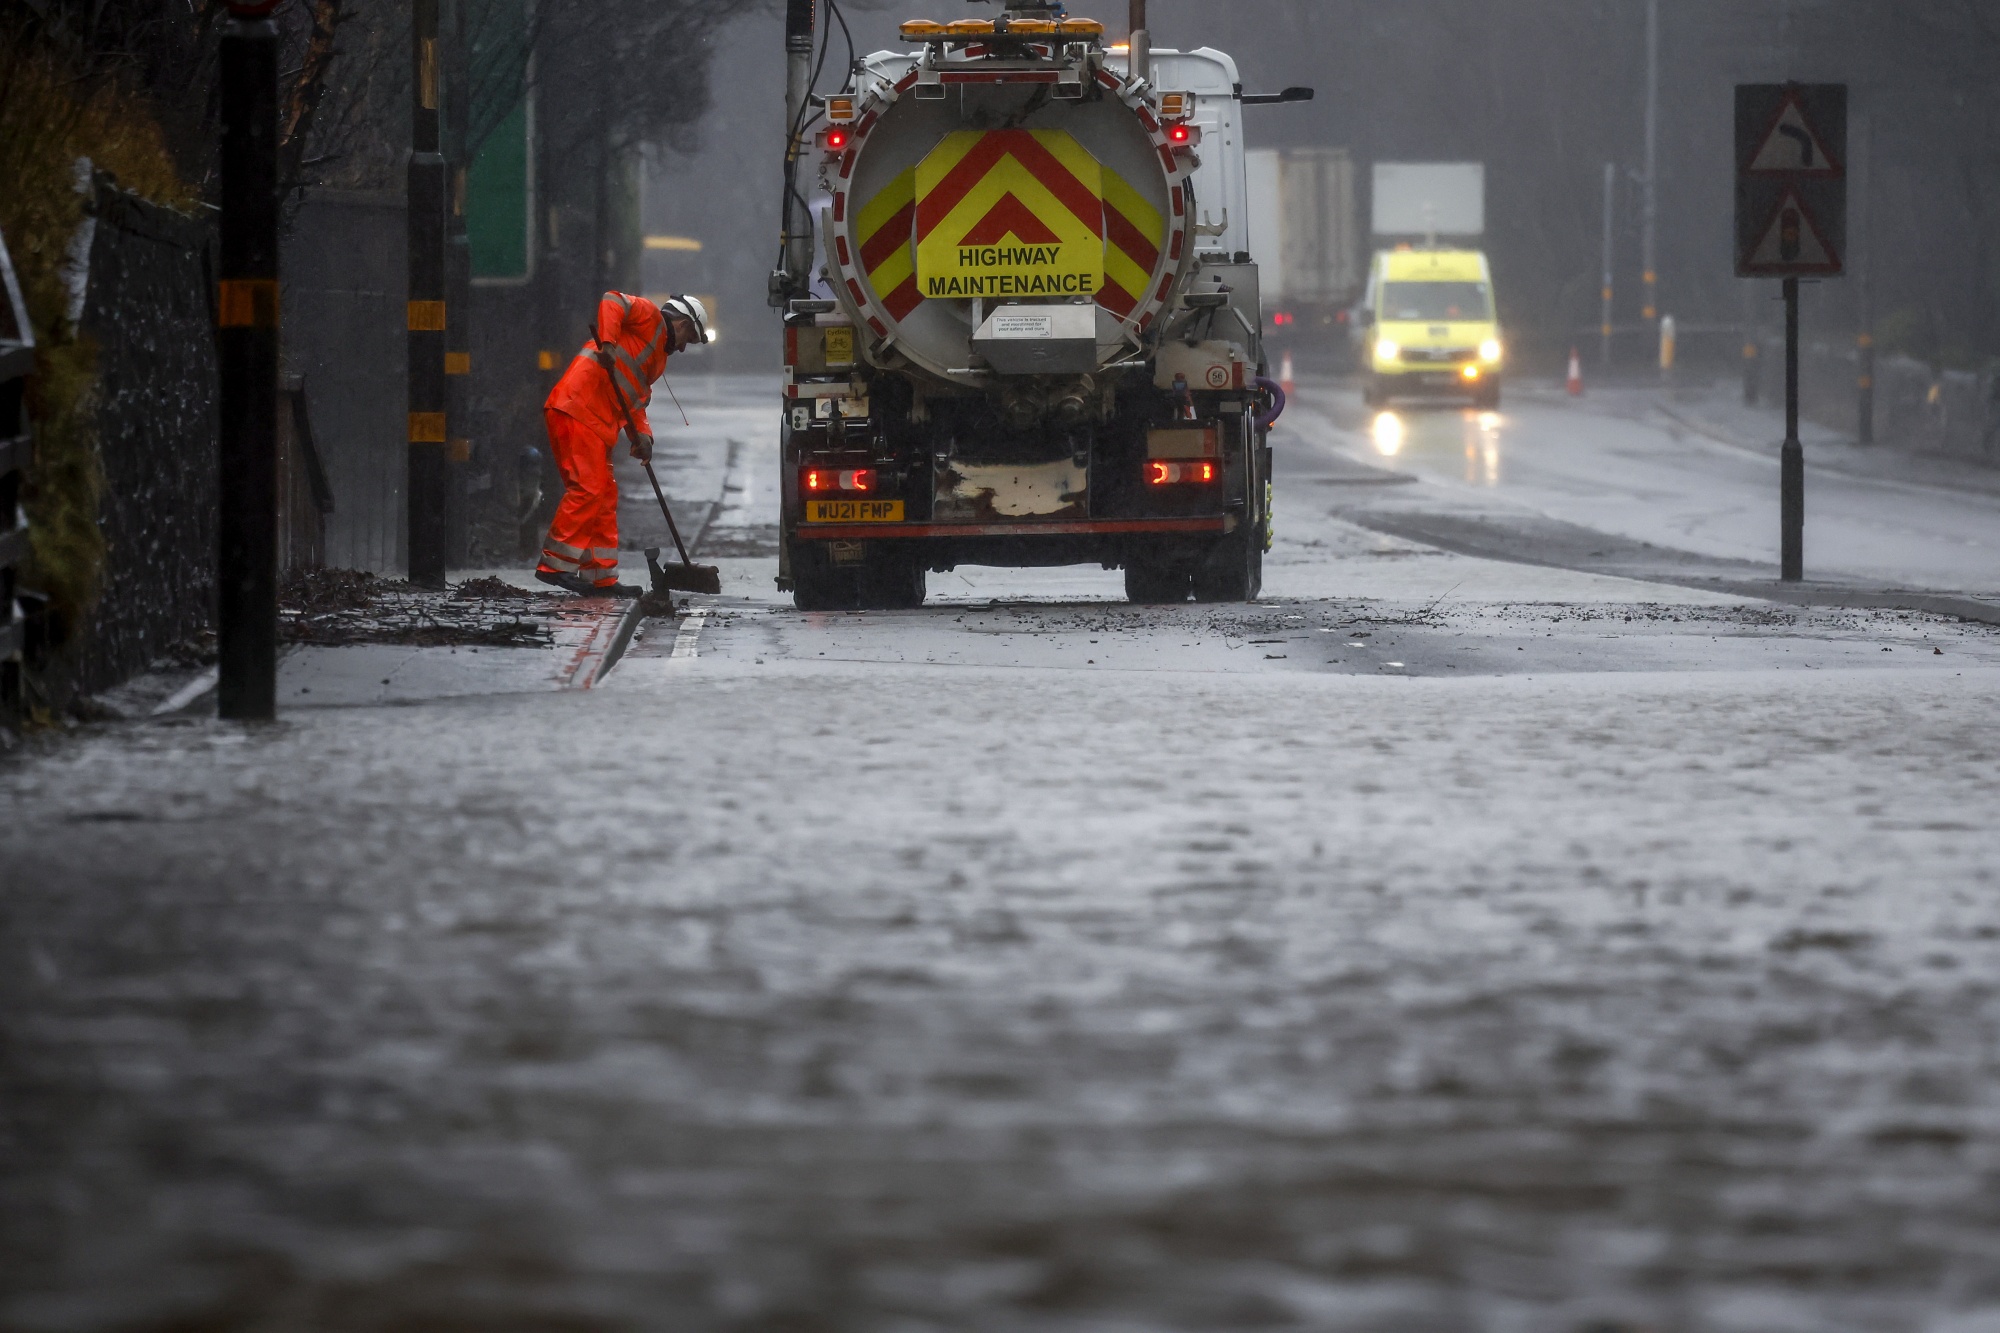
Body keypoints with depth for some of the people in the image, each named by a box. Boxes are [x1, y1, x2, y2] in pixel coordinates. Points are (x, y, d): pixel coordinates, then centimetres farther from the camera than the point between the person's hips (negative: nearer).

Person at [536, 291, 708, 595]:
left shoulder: (657, 358, 30)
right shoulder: (649, 317, 5)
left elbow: (636, 399, 23)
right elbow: (612, 302, -12)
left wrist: (641, 434, 4)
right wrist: (607, 344, -26)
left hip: (596, 422, 10)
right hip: (578, 410, -10)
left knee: (604, 498, 11)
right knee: (589, 489, -15)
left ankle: (601, 578, 15)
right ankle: (555, 564, -15)